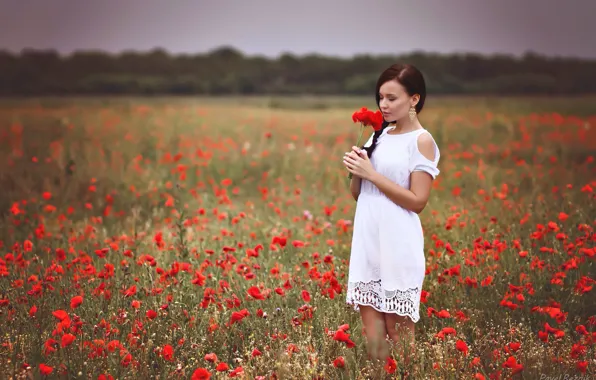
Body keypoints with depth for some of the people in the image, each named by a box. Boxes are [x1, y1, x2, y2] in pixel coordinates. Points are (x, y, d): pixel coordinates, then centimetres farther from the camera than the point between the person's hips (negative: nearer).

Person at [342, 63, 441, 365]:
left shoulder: (421, 141, -7)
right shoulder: (379, 135, 12)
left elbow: (417, 201, -14)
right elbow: (357, 194, 15)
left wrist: (372, 173, -15)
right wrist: (356, 170, -6)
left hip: (398, 246, -6)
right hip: (368, 242, 6)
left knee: (397, 328, 1)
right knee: (371, 328, 7)